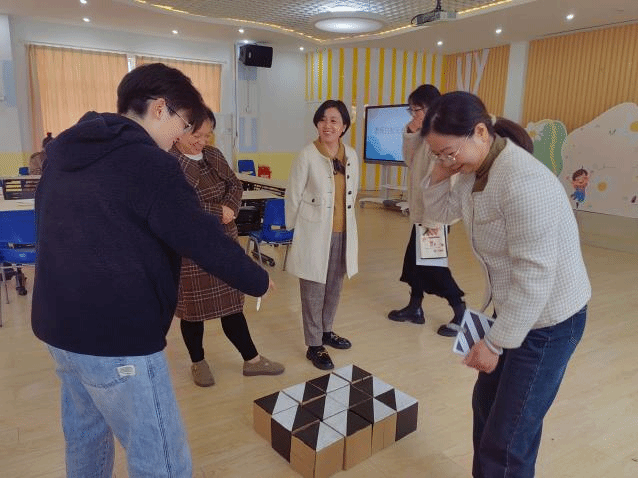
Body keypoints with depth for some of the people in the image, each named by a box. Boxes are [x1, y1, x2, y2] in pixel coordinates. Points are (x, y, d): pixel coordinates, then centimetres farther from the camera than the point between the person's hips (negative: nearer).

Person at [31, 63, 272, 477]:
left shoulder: (64, 152, 9)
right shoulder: (149, 162, -16)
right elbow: (204, 240, -17)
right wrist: (258, 281, -2)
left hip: (58, 324, 10)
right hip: (117, 336, -9)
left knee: (86, 434, 27)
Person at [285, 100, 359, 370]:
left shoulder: (351, 155, 3)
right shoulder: (307, 156, -12)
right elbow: (293, 196, -7)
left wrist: (343, 216, 16)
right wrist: (294, 229, -1)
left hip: (342, 232, 6)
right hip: (315, 233, -5)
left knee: (334, 286, 18)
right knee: (314, 290, 3)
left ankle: (326, 331, 38)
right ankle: (314, 346, 17)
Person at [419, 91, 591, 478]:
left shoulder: (522, 183, -30)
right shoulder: (475, 171, -1)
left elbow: (535, 275, -29)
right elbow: (441, 212, 13)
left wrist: (494, 343, -22)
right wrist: (439, 175, -8)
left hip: (548, 321, -9)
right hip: (516, 311, 10)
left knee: (506, 440, -1)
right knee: (487, 405, 24)